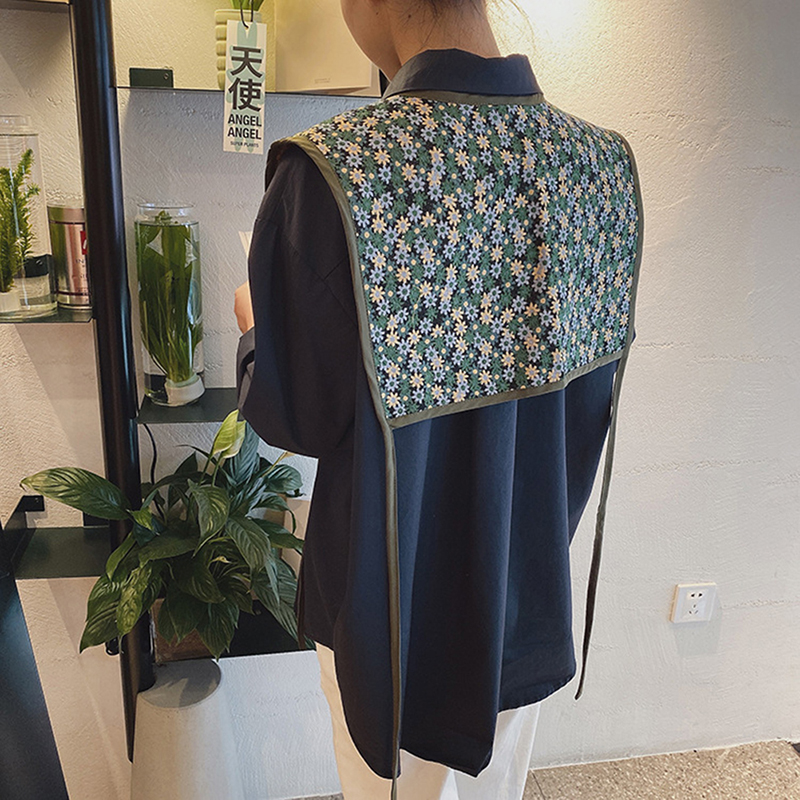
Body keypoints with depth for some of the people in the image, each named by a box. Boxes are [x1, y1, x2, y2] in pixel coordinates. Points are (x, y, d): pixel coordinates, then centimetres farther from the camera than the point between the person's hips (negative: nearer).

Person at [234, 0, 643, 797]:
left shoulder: (330, 171, -27)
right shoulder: (604, 160, -9)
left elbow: (295, 417, -15)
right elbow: (594, 389, 2)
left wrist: (253, 326, 4)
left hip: (398, 604, -4)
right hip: (530, 588, 5)